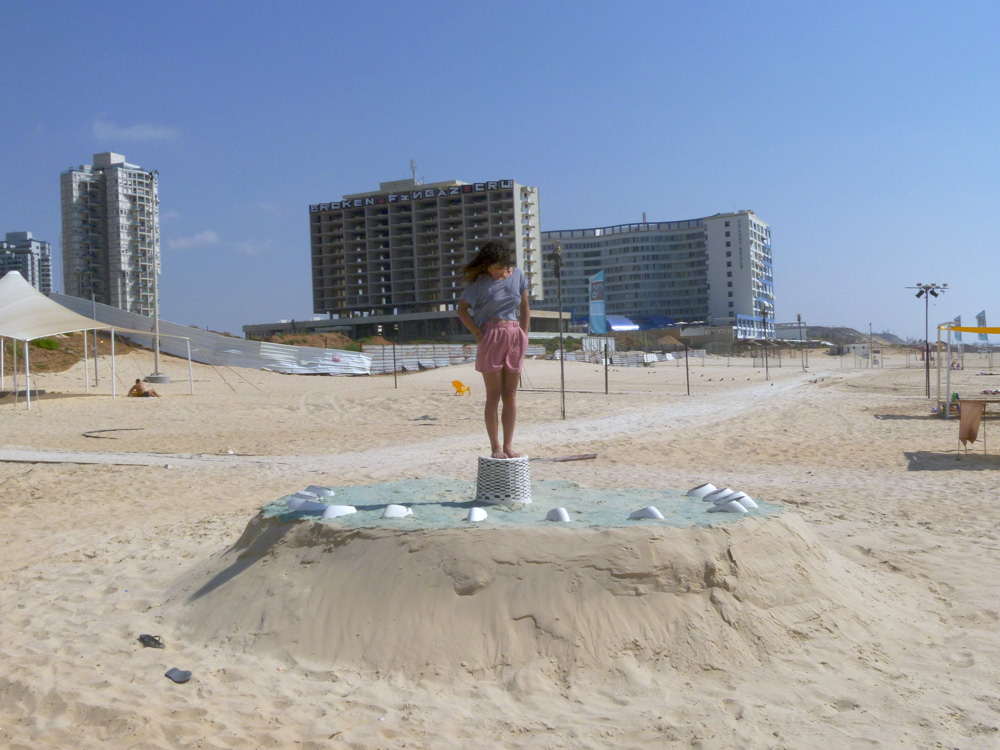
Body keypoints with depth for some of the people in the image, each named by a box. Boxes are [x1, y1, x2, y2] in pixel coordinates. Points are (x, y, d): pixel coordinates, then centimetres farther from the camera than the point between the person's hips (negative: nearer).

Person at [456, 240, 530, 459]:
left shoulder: (517, 275, 7)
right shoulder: (480, 280, -3)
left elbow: (524, 307, 14)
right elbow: (462, 309, -3)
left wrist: (524, 336, 7)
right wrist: (478, 334, -9)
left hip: (515, 338, 4)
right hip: (491, 338, -4)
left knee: (510, 396, 6)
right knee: (493, 396, 0)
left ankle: (508, 445, 12)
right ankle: (495, 447, 6)